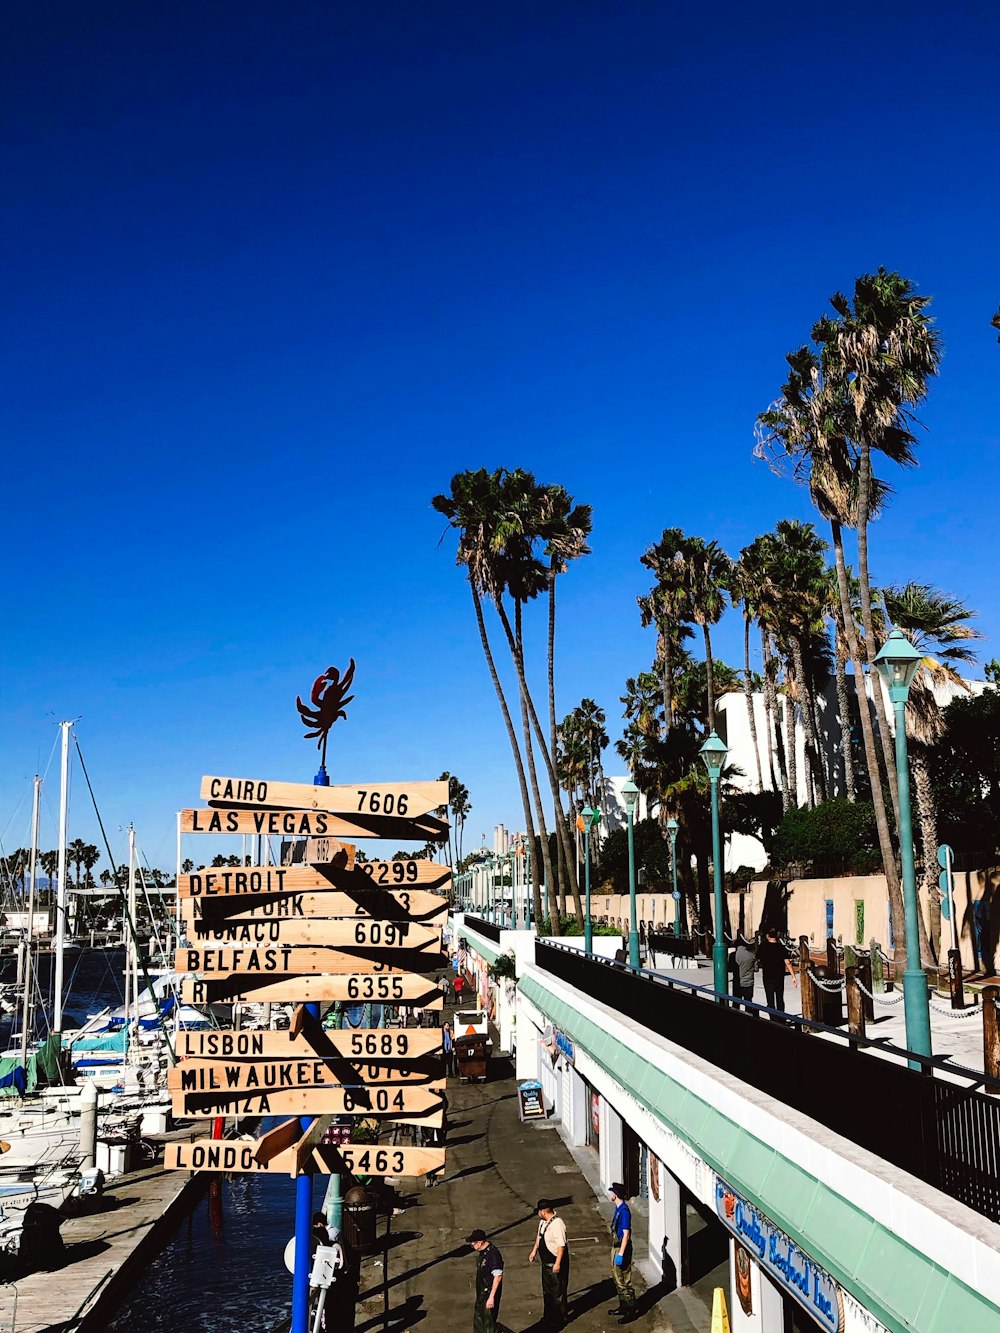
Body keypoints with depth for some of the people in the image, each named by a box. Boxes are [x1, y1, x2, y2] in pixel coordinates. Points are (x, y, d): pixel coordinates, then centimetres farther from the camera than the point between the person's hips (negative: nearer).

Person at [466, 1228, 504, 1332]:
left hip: (490, 1293, -9)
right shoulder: (483, 1251, 2)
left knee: (489, 1322, 4)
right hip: (481, 1292, 9)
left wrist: (491, 1297, -28)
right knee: (478, 1318, 23)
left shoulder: (493, 1254, -28)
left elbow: (498, 1276, -28)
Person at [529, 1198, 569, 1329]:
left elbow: (561, 1245, -29)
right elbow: (539, 1236, 18)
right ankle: (548, 1316, 41)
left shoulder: (557, 1224, -29)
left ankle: (559, 1320, 23)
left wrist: (557, 1264, -28)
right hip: (546, 1263, 9)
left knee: (557, 1292, 7)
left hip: (555, 1264, -9)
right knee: (547, 1290, 23)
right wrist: (534, 1250, 19)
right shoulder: (543, 1221, 0)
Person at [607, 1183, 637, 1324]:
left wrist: (620, 1254, -24)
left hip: (622, 1248, -10)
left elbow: (626, 1234, -23)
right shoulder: (618, 1208, 7)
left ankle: (632, 1311, 6)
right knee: (617, 1279, 19)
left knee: (624, 1282, -2)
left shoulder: (624, 1211, -23)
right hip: (616, 1247, 10)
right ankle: (623, 1307, 31)